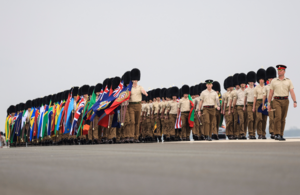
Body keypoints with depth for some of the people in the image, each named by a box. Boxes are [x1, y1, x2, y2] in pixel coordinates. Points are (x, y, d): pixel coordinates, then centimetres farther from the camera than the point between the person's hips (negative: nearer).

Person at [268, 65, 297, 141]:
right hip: (276, 101, -2)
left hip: (285, 101, 2)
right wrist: (268, 104, 4)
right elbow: (270, 93, 7)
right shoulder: (274, 81, 5)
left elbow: (292, 92, -3)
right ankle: (277, 134, -20)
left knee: (283, 119, 5)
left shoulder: (288, 81, 5)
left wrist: (295, 102, -16)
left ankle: (281, 135, 12)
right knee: (278, 117, -18)